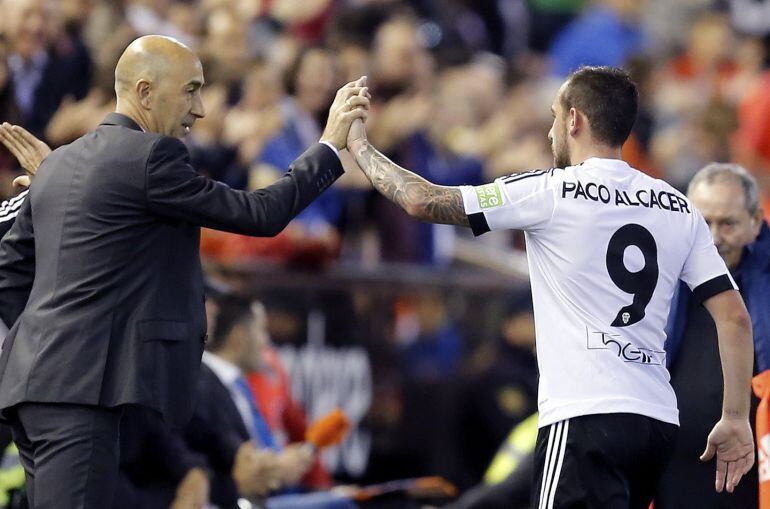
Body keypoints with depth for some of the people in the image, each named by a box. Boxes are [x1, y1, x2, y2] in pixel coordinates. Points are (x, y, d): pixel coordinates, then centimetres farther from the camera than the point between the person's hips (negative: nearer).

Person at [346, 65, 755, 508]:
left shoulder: (551, 192, -3)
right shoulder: (678, 208, 13)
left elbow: (422, 201, 0)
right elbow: (735, 315, 8)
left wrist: (360, 146, 16)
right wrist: (736, 419, 13)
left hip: (586, 419, -7)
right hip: (659, 422, 7)